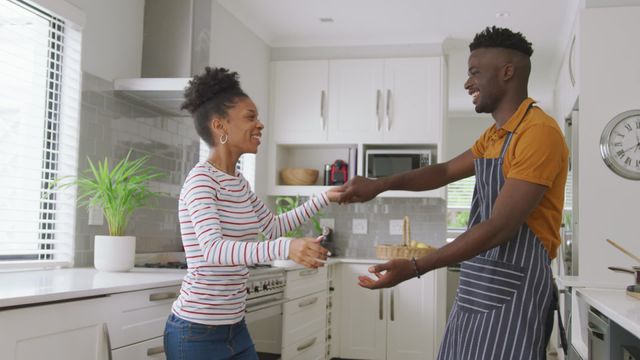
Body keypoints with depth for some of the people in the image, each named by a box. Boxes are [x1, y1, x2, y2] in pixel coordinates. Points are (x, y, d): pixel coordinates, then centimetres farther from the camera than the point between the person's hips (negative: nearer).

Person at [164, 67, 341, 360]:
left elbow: (273, 226, 22)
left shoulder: (238, 182, 9)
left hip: (235, 327, 8)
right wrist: (285, 248, -45)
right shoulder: (201, 179, -18)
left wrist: (324, 199, 14)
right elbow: (213, 249, -32)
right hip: (196, 331, -8)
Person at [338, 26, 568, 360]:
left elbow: (499, 228, -22)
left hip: (513, 289, -9)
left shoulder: (539, 132, -17)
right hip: (475, 286, 9)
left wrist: (415, 268, -22)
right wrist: (379, 185, 6)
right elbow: (445, 172, 22)